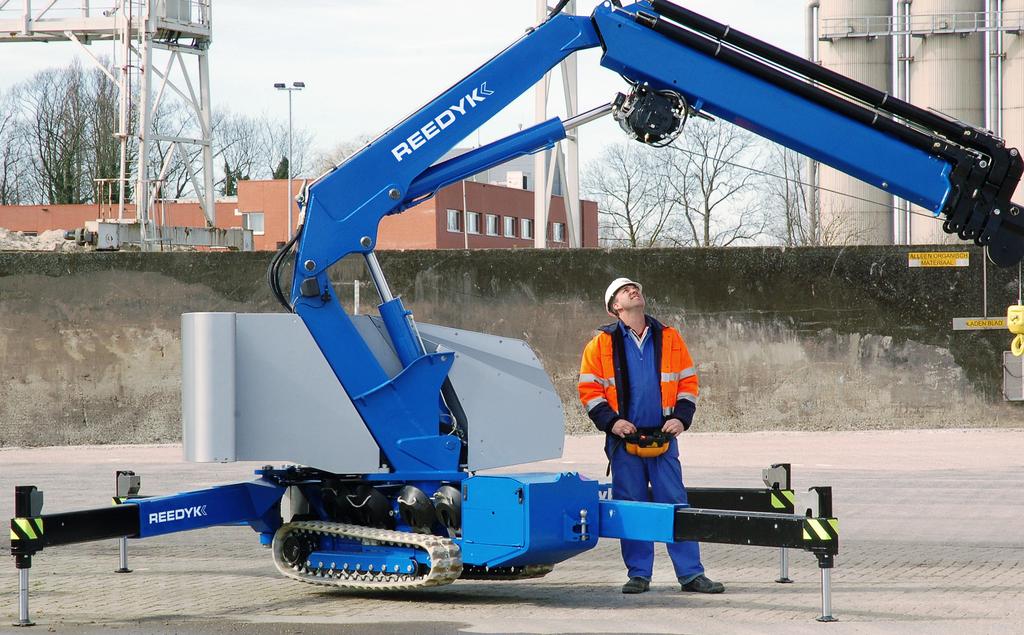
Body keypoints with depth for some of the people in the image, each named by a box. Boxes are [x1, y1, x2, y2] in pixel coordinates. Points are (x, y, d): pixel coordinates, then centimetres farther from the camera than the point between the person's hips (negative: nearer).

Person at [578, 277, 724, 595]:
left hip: (663, 437, 1)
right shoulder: (602, 343, 4)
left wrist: (681, 417, -2)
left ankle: (691, 573, 0)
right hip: (624, 438, -1)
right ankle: (638, 574, 9)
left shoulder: (669, 338, 10)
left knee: (675, 503, -2)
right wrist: (611, 421, -10)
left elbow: (688, 381, 12)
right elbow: (589, 389, 3)